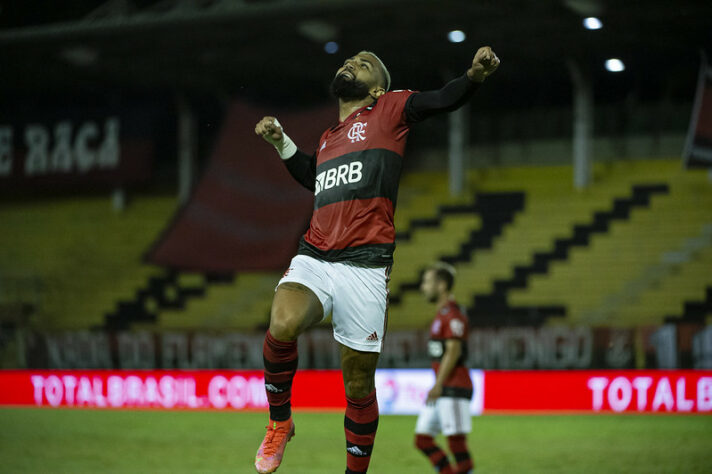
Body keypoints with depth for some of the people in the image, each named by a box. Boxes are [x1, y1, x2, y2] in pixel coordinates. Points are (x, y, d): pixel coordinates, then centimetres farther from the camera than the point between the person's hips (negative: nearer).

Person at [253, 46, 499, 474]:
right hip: (314, 257, 4)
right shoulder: (328, 138, 23)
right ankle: (280, 422, -6)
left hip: (364, 266, -3)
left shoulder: (390, 109, 8)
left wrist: (474, 76, -26)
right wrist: (282, 143, 33)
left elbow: (443, 100, -6)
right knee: (282, 328, -27)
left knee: (359, 384, 2)